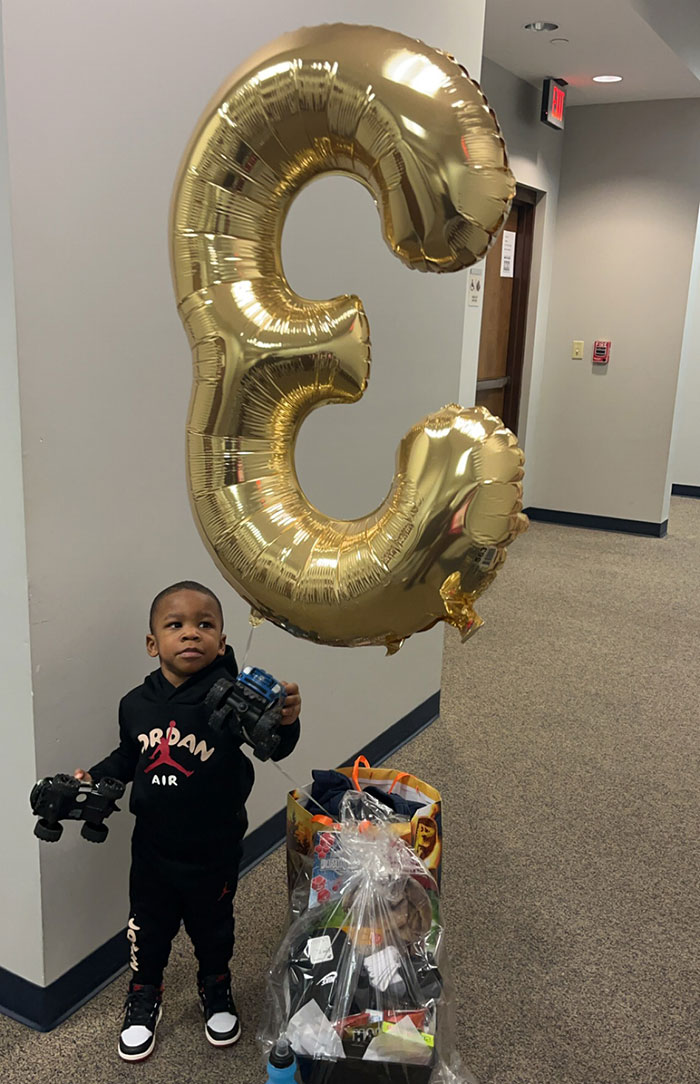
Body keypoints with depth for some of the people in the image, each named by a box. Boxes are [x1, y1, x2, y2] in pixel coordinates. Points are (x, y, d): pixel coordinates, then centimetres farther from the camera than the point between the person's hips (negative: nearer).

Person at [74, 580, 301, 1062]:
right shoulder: (137, 704, -9)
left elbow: (274, 747, -34)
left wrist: (285, 721, -54)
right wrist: (93, 778, -6)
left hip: (214, 851, -2)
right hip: (153, 847, 2)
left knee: (213, 926, 22)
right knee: (149, 927, 20)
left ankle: (216, 988, 51)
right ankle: (145, 997, 48)